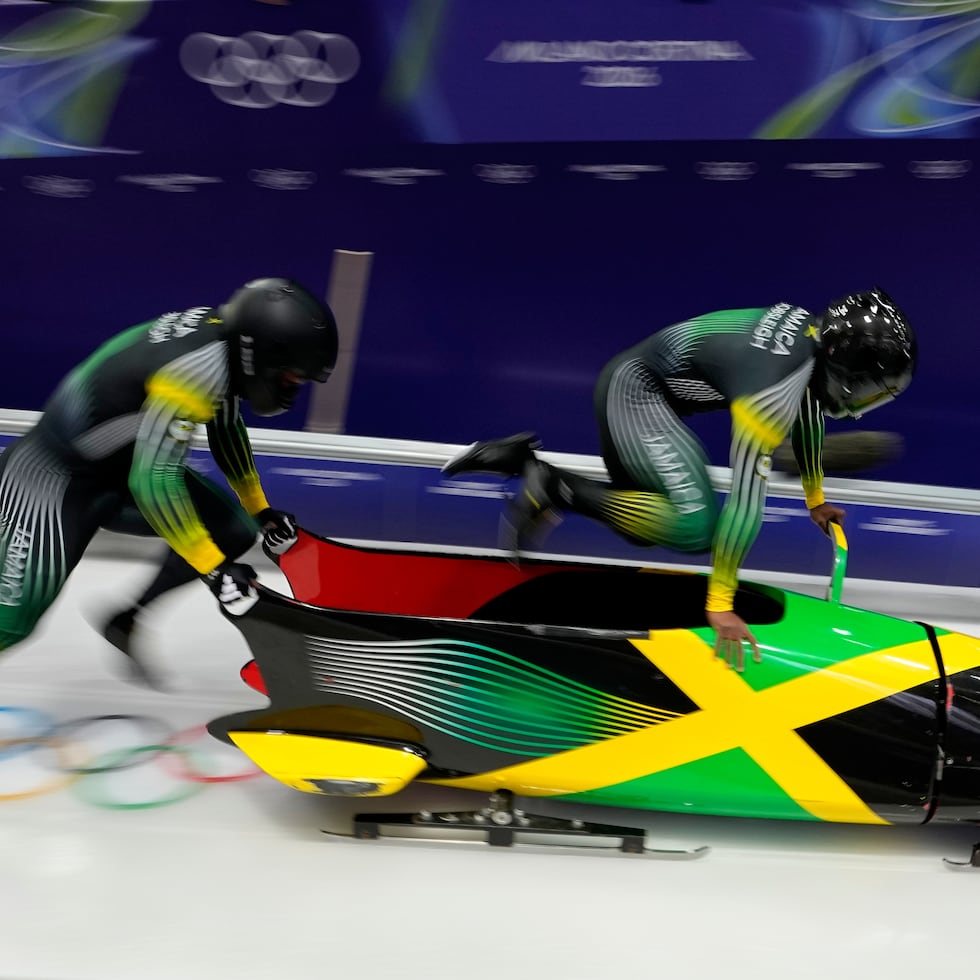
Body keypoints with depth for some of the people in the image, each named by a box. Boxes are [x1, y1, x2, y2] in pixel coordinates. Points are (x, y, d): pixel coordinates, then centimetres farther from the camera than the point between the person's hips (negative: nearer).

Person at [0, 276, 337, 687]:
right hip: (56, 477, -9)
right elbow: (152, 480, -32)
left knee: (234, 531, 4)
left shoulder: (222, 333, -6)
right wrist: (214, 568, -26)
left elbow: (227, 429, 13)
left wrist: (260, 510, 20)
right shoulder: (198, 367, -32)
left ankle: (127, 621, 15)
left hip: (123, 465, 9)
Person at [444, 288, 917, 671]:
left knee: (651, 521, 17)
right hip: (637, 392, -10)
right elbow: (747, 494, -32)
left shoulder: (817, 331, -3)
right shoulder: (773, 386, -30)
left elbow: (808, 404, 17)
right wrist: (719, 604, -30)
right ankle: (557, 488, -12)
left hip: (625, 381, 10)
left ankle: (519, 460, 16)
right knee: (697, 525, -23)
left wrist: (815, 497, 27)